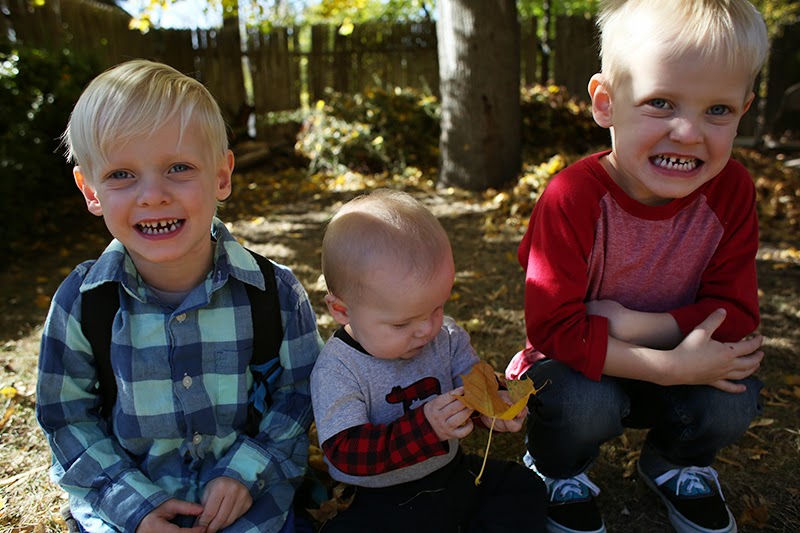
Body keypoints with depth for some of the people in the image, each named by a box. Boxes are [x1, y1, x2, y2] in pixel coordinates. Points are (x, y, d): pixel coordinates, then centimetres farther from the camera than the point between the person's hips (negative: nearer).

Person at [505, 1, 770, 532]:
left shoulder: (731, 190, -14)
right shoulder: (572, 199, -28)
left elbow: (735, 312, -13)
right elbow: (554, 328, -28)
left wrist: (633, 324, -28)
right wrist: (670, 365, -35)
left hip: (682, 366, 4)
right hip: (578, 368, -3)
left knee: (733, 400, -23)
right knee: (585, 404, -33)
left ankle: (675, 464, 15)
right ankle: (556, 473, 6)